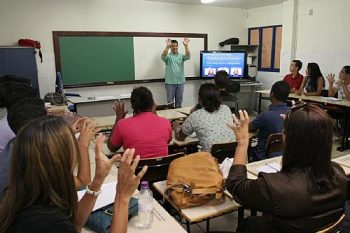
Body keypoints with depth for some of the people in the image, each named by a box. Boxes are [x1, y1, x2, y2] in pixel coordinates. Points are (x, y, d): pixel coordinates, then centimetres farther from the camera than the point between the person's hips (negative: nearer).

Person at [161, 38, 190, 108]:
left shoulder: (181, 56, 7)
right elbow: (163, 56, -23)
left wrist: (186, 46, -29)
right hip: (170, 82, -2)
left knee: (179, 101, 11)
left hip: (180, 82, 3)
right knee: (170, 101, 4)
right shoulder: (168, 56, 0)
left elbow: (188, 56, -13)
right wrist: (167, 46, -40)